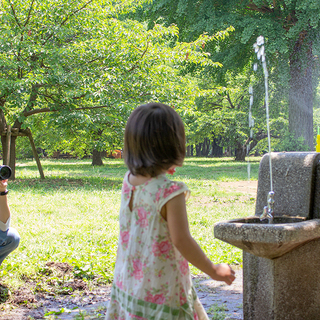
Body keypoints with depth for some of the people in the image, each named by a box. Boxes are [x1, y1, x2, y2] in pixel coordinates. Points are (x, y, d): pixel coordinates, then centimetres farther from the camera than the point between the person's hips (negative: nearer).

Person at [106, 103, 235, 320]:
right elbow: (181, 240, -20)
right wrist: (213, 271, -9)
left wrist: (163, 172, 20)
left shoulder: (129, 182, -1)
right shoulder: (170, 192, -22)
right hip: (161, 289, -7)